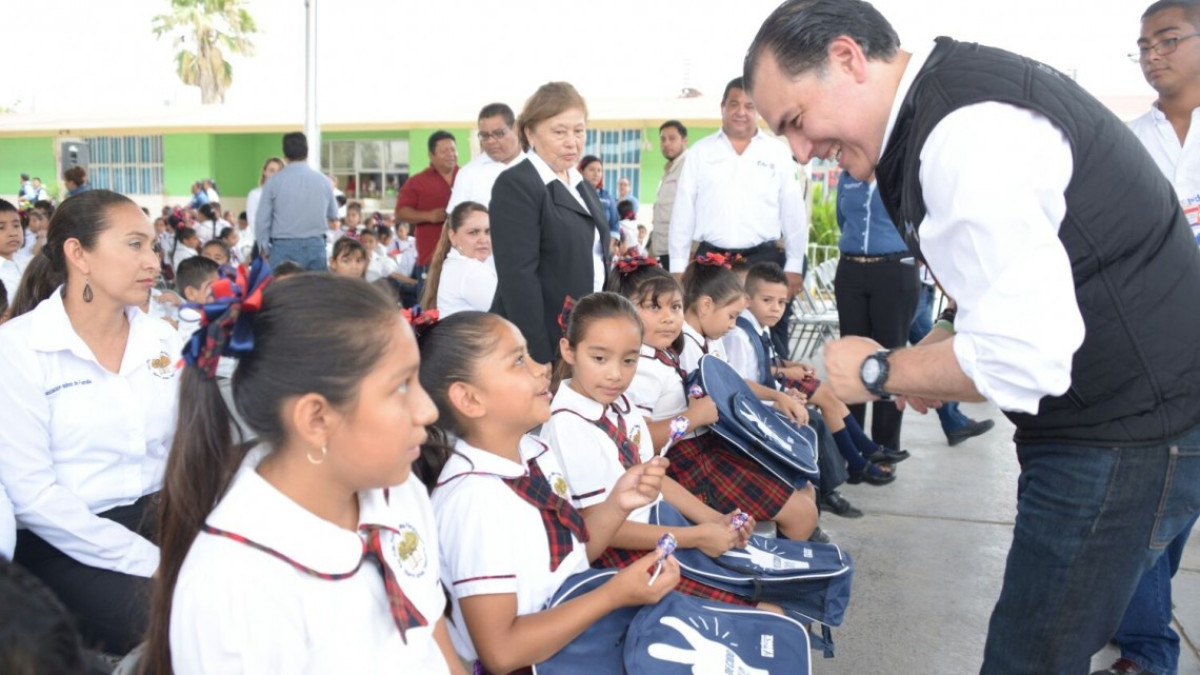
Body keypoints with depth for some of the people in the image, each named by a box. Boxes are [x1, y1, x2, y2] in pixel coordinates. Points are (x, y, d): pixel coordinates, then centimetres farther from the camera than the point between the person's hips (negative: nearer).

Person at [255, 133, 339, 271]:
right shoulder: (323, 180, 3)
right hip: (316, 245, 2)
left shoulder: (274, 181, -4)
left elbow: (262, 218, -1)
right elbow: (333, 215, 18)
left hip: (284, 247, -2)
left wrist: (263, 247, 14)